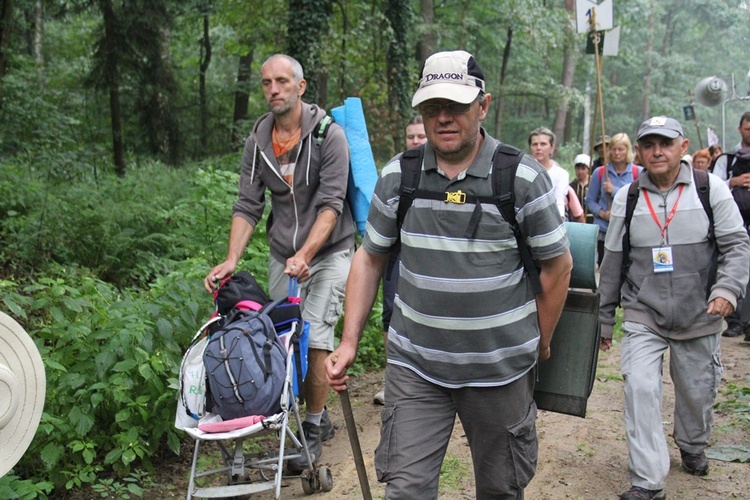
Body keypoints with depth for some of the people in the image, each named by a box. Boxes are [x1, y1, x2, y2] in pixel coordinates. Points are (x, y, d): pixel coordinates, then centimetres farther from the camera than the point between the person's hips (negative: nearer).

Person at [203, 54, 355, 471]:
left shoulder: (329, 135, -12)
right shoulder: (258, 142, 3)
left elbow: (331, 204, -17)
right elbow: (248, 207, 2)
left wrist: (305, 255, -28)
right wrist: (232, 260, -11)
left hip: (328, 250, -5)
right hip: (282, 253, 5)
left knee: (316, 337, -10)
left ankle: (314, 427, 6)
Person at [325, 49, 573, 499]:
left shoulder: (524, 177, -8)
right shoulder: (397, 176, -1)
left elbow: (558, 264, 1)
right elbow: (370, 259, 8)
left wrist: (539, 345, 6)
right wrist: (349, 342, 3)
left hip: (501, 368, -1)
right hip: (414, 365, 1)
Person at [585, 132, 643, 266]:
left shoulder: (638, 173, 1)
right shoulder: (600, 172, 5)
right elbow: (590, 201, 7)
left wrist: (614, 191, -14)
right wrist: (602, 213, -10)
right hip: (604, 231, 1)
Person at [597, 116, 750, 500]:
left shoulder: (711, 188, -4)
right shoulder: (627, 198, 1)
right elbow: (612, 263, 7)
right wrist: (604, 320, 11)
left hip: (699, 315, 0)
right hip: (642, 316, 0)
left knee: (697, 390, 14)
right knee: (639, 389, -12)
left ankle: (692, 446, 45)